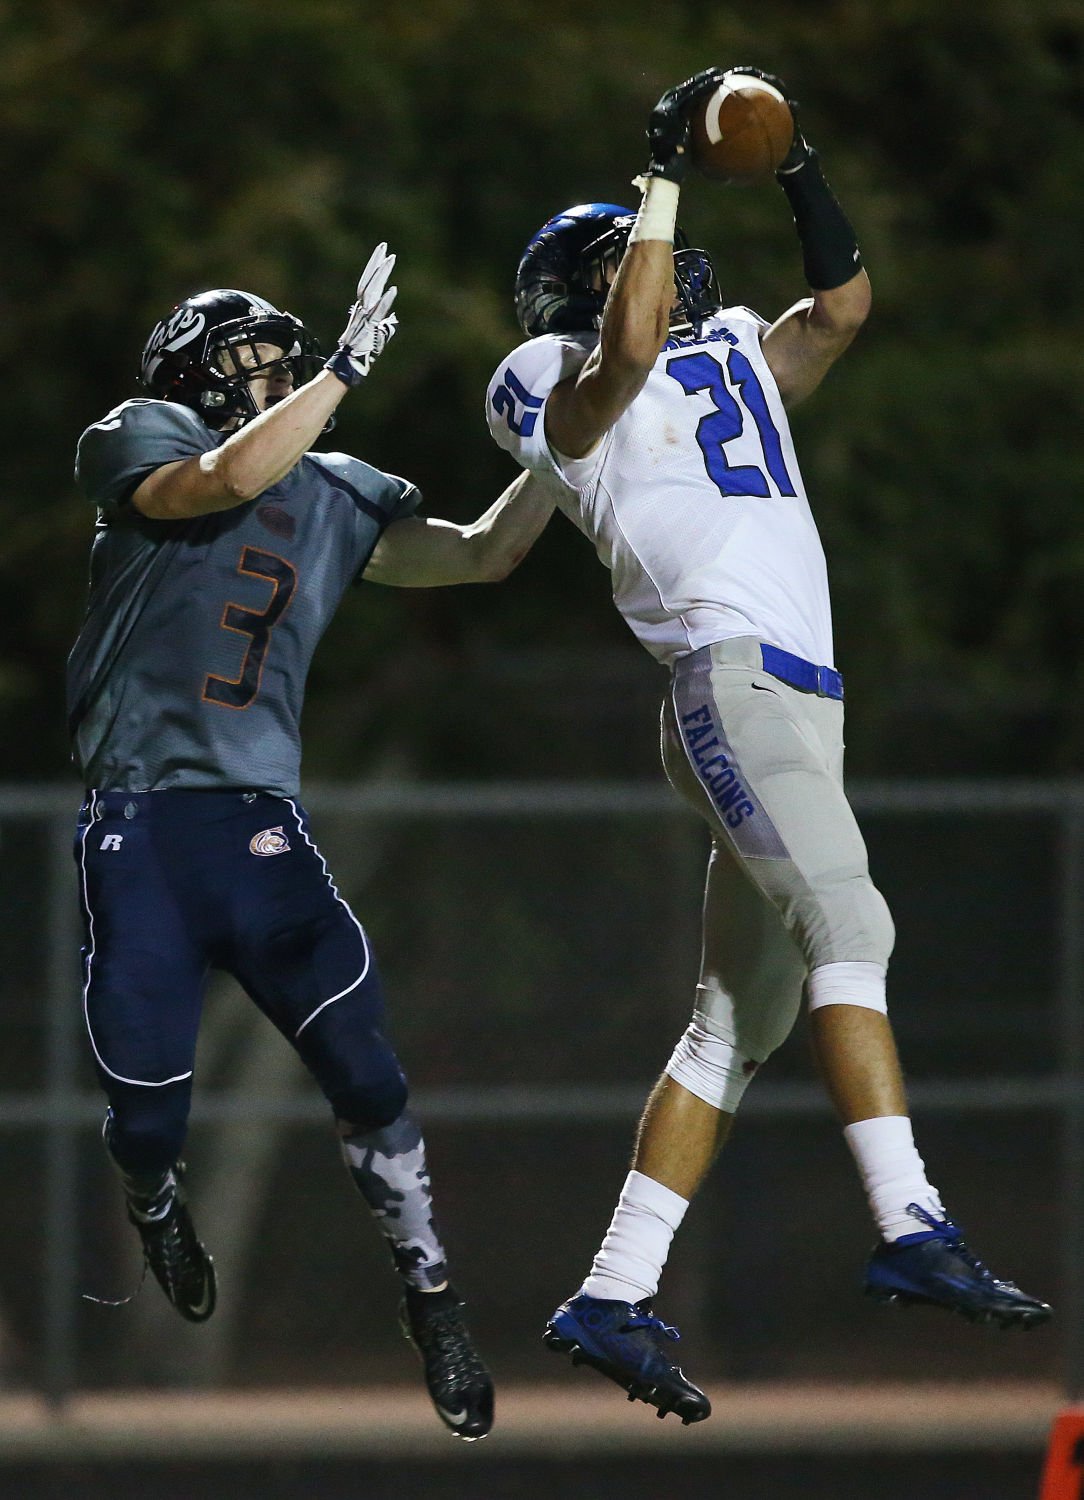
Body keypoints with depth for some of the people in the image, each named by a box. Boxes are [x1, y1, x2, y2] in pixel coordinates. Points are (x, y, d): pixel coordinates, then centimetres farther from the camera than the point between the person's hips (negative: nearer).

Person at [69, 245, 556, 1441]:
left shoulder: (336, 498, 16)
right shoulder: (137, 443, 1)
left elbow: (481, 555, 21)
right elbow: (222, 481, -20)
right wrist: (349, 367, -20)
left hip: (260, 826, 3)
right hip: (136, 832, -3)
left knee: (362, 1068, -11)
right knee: (146, 1112, 2)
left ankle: (429, 1298, -1)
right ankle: (158, 1214, 37)